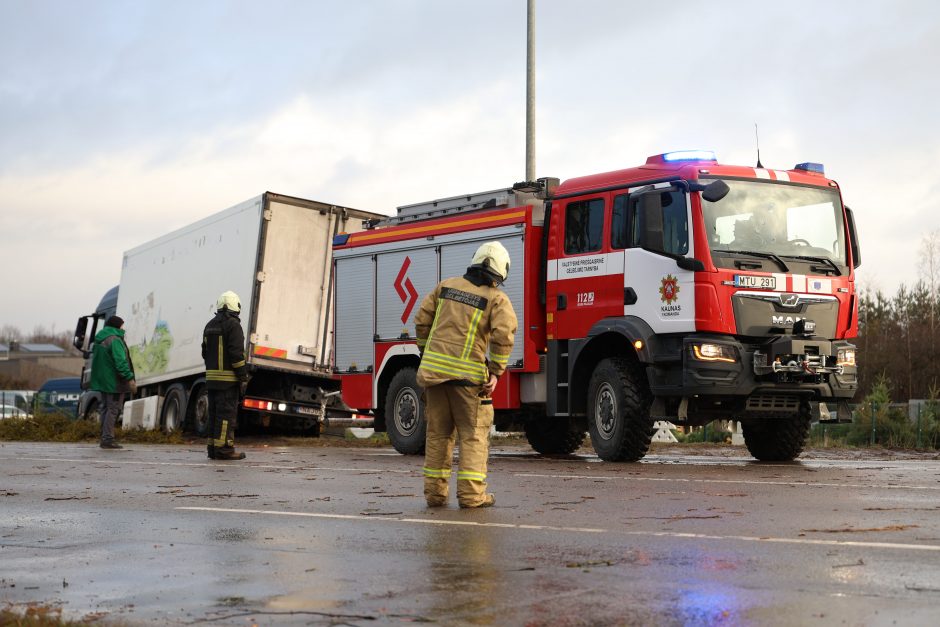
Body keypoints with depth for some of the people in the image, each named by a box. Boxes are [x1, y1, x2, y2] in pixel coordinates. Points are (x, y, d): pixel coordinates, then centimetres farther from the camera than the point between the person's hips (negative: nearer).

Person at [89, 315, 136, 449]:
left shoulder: (99, 340, 15)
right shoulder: (115, 340, -16)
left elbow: (96, 360, 22)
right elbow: (121, 362, -22)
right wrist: (130, 379, -21)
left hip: (102, 381, 9)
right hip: (114, 381, -9)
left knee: (106, 408, 15)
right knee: (113, 409, -6)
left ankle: (104, 438, 17)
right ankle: (108, 439, -9)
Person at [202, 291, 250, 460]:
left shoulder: (210, 325, 16)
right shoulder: (233, 325, -10)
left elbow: (205, 352, 19)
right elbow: (237, 353, -16)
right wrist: (243, 378, -13)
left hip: (211, 377, 8)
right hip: (228, 378, -8)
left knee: (215, 413, 11)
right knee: (227, 413, -7)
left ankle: (213, 447, 12)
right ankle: (224, 448, -10)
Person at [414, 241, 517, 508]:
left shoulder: (446, 286, 12)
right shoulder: (497, 299, -2)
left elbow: (422, 320, 12)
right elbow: (504, 334, -15)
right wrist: (495, 372, -7)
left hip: (433, 368, 4)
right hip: (467, 374, -4)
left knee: (438, 432, 13)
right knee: (473, 434, 4)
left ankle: (435, 491, 16)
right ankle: (471, 494, -1)